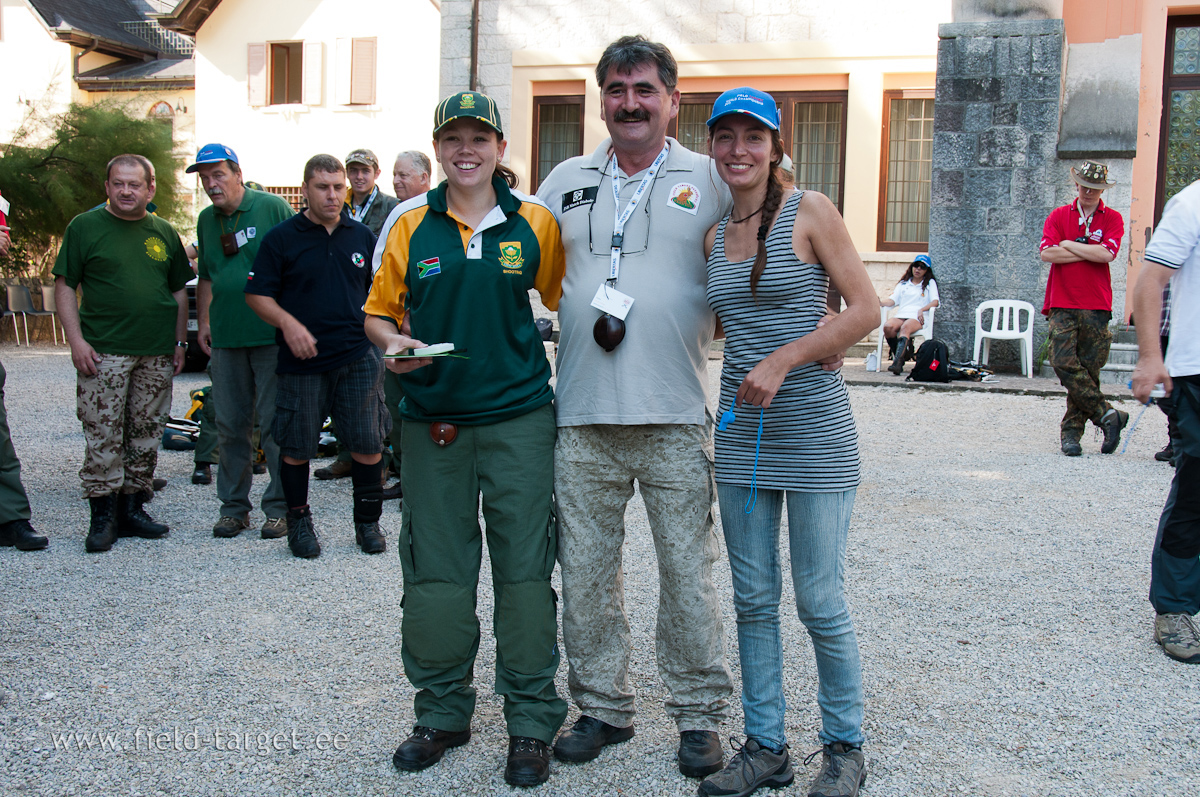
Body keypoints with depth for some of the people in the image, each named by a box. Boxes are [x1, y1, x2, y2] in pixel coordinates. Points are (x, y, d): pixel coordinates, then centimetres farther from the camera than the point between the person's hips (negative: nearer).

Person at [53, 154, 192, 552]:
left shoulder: (164, 233, 13)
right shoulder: (84, 227, 2)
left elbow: (179, 291, 18)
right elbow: (65, 285, 0)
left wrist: (180, 342, 12)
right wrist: (76, 340, -9)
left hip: (157, 354, 4)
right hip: (103, 352, -4)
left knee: (146, 436, 8)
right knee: (102, 436, -5)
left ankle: (133, 508, 18)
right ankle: (103, 515, 3)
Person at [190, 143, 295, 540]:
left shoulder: (272, 207, -2)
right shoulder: (206, 220, 15)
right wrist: (203, 322, 16)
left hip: (272, 335, -5)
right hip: (226, 338, 5)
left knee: (275, 423, -1)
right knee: (229, 424, 8)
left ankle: (280, 507, 8)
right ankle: (233, 506, 18)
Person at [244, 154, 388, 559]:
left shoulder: (362, 236, 10)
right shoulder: (281, 238, 0)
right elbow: (257, 294, -1)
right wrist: (287, 323, -17)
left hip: (359, 358, 2)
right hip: (302, 361, -2)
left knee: (368, 444, 3)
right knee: (296, 447, 6)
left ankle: (368, 522, 19)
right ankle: (299, 521, 24)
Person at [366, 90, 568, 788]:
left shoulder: (536, 222, 3)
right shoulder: (410, 226, 6)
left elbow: (568, 302, 9)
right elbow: (379, 310, 11)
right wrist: (392, 342, -10)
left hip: (519, 417, -1)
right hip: (432, 420, 2)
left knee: (524, 569, 2)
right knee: (436, 572, 8)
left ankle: (532, 722, 15)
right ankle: (442, 712, 25)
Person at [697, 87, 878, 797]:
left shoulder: (809, 211, -4)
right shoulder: (715, 236, 12)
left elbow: (866, 311, -8)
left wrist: (783, 360, -15)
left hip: (812, 427, -5)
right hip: (742, 430, 5)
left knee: (820, 602, 1)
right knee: (754, 600, 9)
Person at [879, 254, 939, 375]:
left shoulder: (930, 283, 21)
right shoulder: (903, 283, 28)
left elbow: (935, 301, 6)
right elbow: (892, 300, 16)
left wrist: (922, 310, -14)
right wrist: (879, 302, -7)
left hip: (917, 317, -3)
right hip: (901, 315, 3)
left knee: (905, 327, -39)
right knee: (888, 327, -34)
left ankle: (897, 362, -54)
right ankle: (900, 354, -20)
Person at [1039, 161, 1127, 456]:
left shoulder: (1112, 219, 8)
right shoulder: (1059, 216, 12)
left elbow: (1107, 254, -9)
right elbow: (1047, 253, -3)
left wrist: (1069, 245, -1)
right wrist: (1089, 252, -4)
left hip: (1096, 306, 0)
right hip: (1062, 305, 1)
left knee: (1088, 369, -1)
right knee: (1063, 363, -15)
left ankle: (1071, 432, 7)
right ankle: (1107, 415, -5)